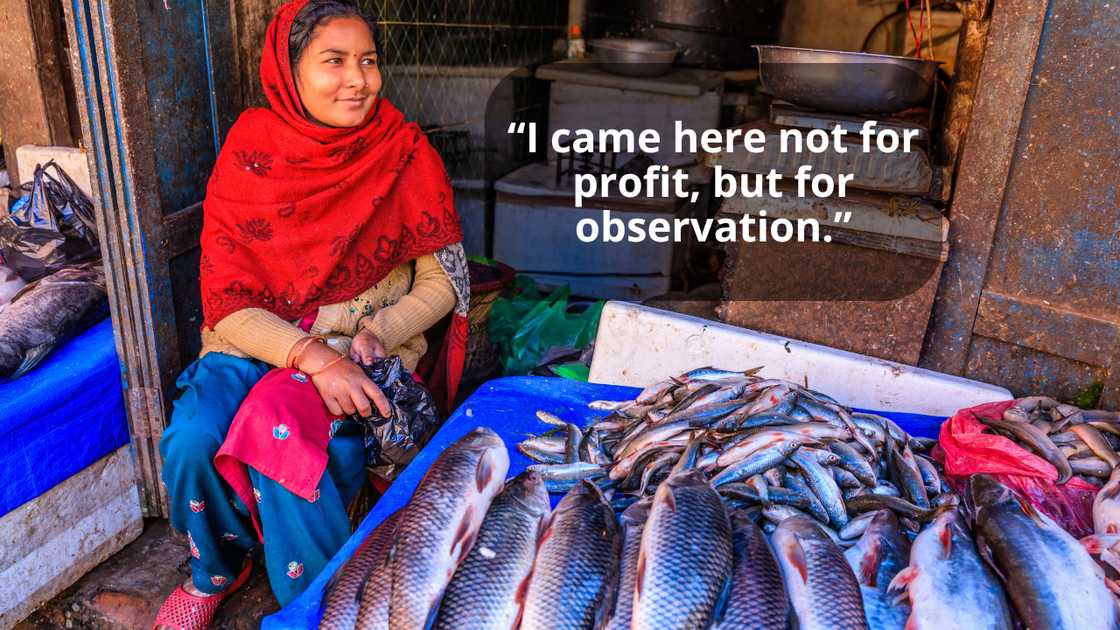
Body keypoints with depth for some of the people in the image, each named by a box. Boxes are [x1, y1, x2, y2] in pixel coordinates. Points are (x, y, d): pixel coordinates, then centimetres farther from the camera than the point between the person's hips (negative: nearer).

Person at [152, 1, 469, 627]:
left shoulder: (407, 155, -7)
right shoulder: (249, 153, -6)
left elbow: (443, 279, -2)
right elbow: (226, 300, -10)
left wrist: (377, 335, -20)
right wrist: (314, 357, -26)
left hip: (368, 337, -2)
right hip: (257, 336, 2)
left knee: (286, 441, -29)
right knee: (192, 442, -23)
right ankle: (216, 570, 12)